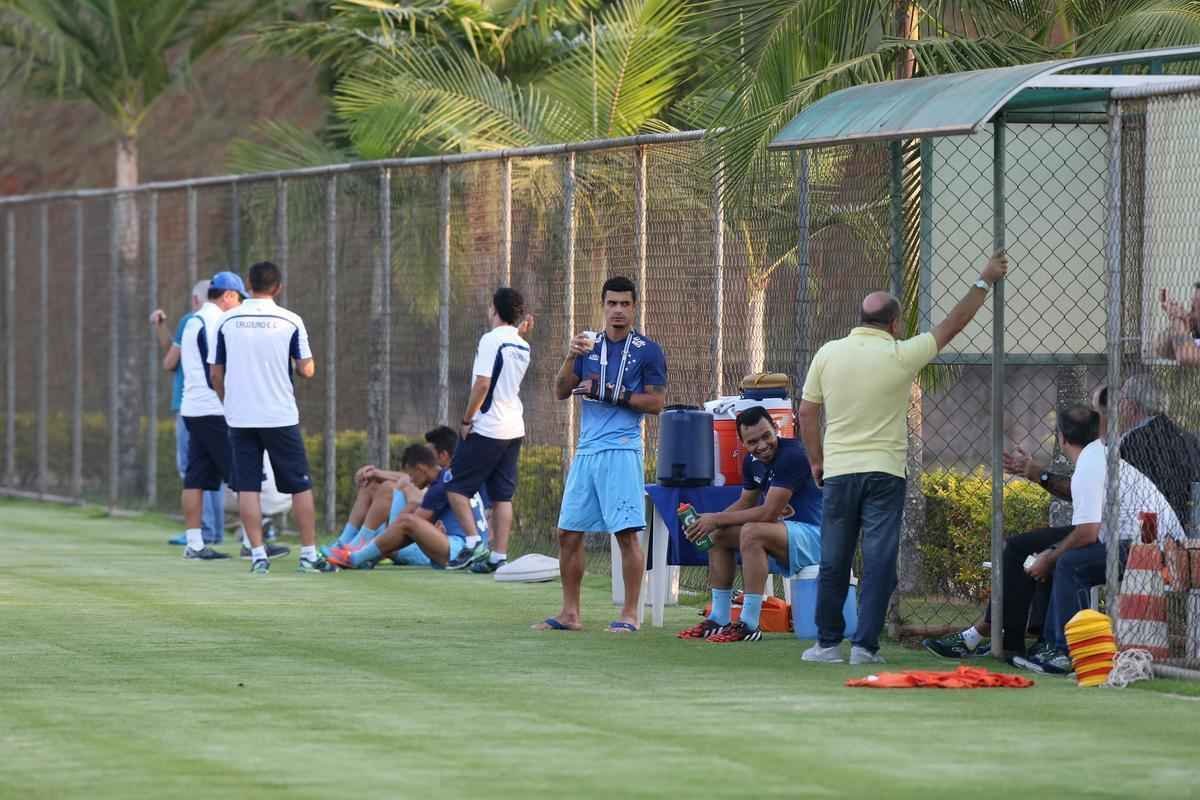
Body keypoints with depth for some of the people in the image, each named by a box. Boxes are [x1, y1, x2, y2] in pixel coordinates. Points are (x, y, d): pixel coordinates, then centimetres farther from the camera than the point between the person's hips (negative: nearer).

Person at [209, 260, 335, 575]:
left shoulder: (228, 321, 1)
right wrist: (306, 362, 20)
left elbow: (216, 374, 5)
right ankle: (309, 554, 6)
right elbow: (307, 370, -3)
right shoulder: (290, 321, -4)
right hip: (281, 416, -1)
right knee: (300, 486, 7)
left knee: (247, 487, 4)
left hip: (241, 418, 1)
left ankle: (258, 555, -3)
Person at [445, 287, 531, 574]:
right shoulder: (523, 346, 12)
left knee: (457, 488, 1)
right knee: (502, 496, 7)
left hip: (487, 429, -7)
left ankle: (473, 543, -11)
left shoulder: (491, 340, -12)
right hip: (514, 429, 7)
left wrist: (467, 420, -12)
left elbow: (483, 383, -19)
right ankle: (499, 556, 4)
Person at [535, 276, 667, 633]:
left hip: (622, 451, -6)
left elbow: (656, 402, -6)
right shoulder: (589, 345, 14)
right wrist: (571, 357, -8)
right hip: (586, 451, 6)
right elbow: (561, 392, 9)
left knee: (627, 533, -9)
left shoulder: (647, 351, -1)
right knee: (568, 532, 6)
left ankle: (630, 614, -4)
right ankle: (569, 613, 14)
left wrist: (610, 393, -12)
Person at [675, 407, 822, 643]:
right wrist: (711, 521, -2)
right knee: (719, 535, 5)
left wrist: (717, 519, -17)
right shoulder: (752, 461, 7)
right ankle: (719, 620, 6)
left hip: (814, 537, -10)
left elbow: (768, 513, -24)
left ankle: (749, 625, -29)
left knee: (752, 532, -31)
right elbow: (746, 503, 18)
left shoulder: (792, 455, -21)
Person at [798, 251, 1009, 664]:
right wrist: (985, 281, 14)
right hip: (883, 473, -3)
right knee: (879, 561, -1)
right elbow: (952, 325, 3)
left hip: (838, 471, 3)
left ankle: (828, 642, 13)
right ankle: (865, 644, -6)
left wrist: (816, 460, 19)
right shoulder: (900, 356, -7)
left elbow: (807, 412, 7)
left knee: (833, 561, 9)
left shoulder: (828, 353, 2)